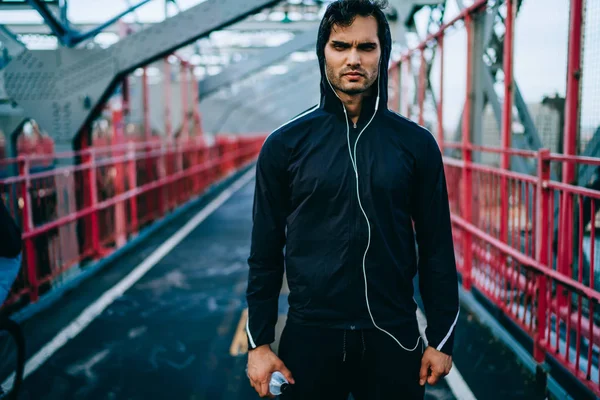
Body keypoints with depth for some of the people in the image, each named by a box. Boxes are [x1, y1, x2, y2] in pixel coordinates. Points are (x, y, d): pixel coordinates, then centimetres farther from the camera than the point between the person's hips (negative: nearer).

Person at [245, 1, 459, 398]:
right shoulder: (285, 144, -2)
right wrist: (259, 341, -1)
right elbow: (266, 253, 1)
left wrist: (442, 339, 1)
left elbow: (436, 249, 2)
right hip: (309, 335, 0)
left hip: (394, 335, 1)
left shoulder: (416, 144, -1)